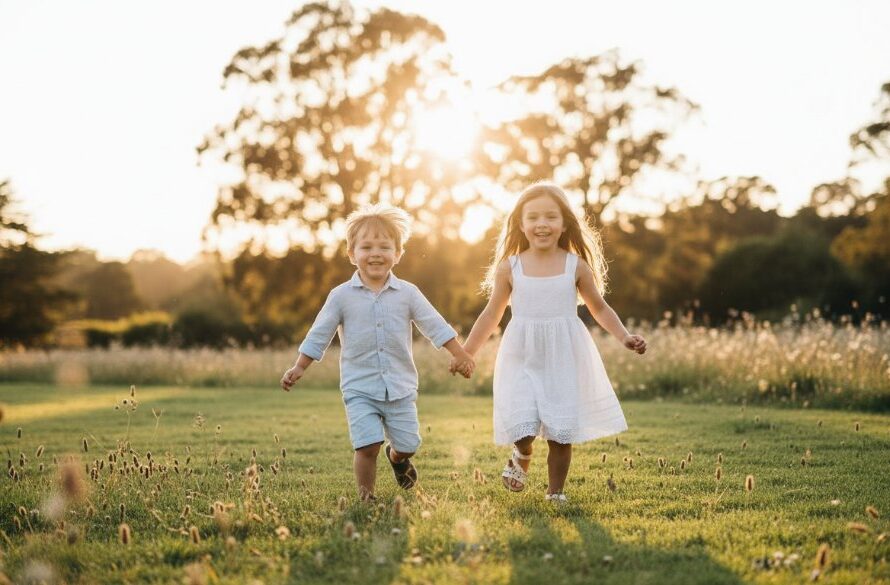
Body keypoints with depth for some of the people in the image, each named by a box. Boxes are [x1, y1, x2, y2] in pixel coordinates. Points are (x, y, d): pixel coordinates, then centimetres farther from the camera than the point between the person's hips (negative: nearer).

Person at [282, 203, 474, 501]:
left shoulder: (407, 293, 0)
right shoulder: (342, 296, -2)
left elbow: (434, 325, 3)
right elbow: (319, 334, 3)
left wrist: (459, 354, -4)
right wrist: (299, 367, -2)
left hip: (400, 387, 2)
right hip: (359, 388, -2)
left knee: (408, 444, 8)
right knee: (368, 445, -14)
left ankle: (397, 457, 44)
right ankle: (365, 495, 5)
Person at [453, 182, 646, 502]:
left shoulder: (576, 265, 0)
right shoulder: (509, 267, 0)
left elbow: (600, 309, 12)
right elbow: (491, 314, 10)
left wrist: (624, 337, -2)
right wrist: (466, 352, 10)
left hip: (564, 358, 0)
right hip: (522, 358, 0)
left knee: (562, 431, 1)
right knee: (522, 425, -12)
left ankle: (555, 492, 21)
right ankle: (522, 456, 24)